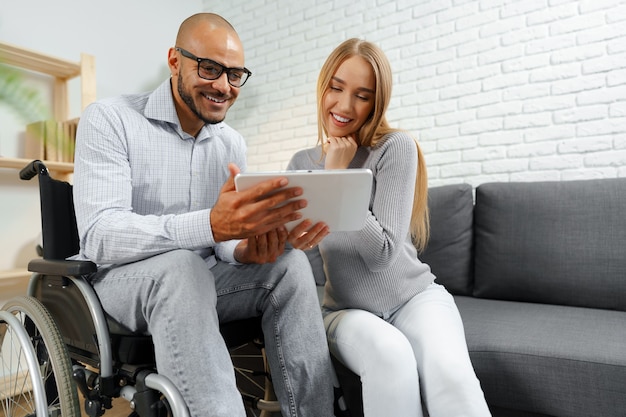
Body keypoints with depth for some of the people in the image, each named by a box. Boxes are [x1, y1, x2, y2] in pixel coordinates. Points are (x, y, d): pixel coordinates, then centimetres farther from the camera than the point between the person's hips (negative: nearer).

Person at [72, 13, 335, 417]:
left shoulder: (233, 144, 6)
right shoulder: (110, 120, -10)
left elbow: (223, 242, 4)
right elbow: (99, 237, -24)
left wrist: (245, 250, -23)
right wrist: (210, 225, -42)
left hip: (199, 280, 5)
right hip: (122, 279, -4)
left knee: (290, 263, -20)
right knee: (181, 265, -37)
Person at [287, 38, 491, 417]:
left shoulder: (396, 148, -9)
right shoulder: (302, 164, 4)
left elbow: (382, 254, -17)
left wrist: (337, 177, -17)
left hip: (416, 295, -1)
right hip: (347, 309, 2)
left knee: (450, 372, -32)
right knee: (391, 357, -32)